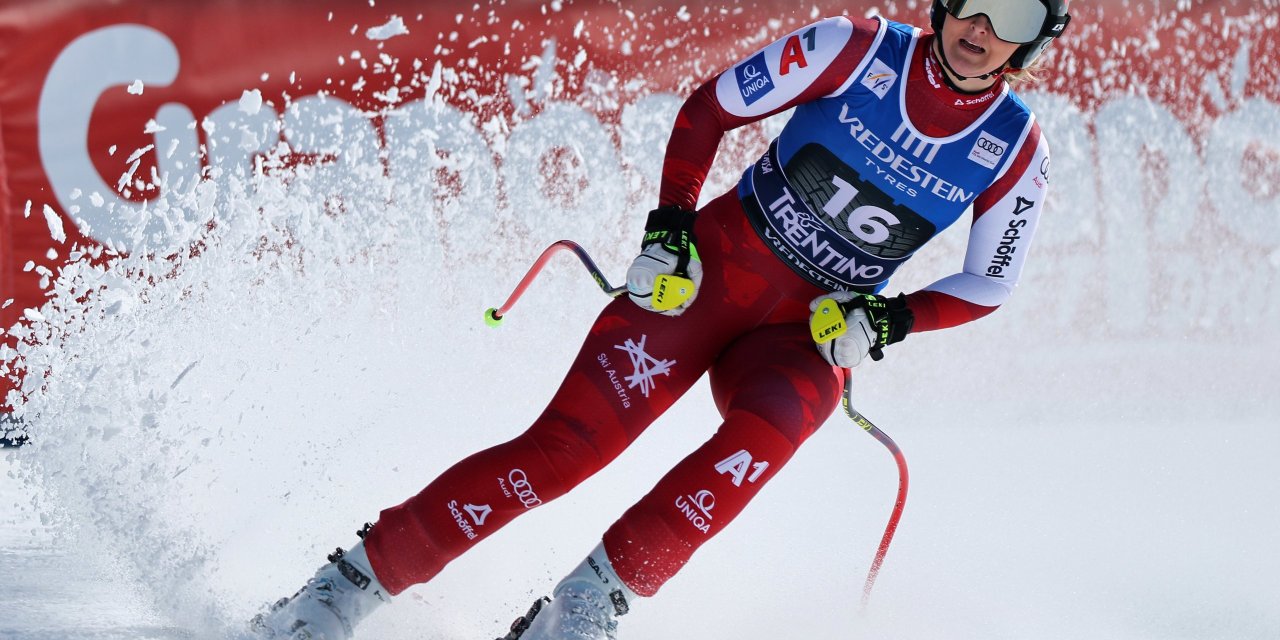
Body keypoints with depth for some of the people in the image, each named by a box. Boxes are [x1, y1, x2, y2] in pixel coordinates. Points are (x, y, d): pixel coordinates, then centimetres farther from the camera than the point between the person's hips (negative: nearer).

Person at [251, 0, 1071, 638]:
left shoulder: (1017, 153, -5)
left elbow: (990, 283, 6)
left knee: (770, 424, -35)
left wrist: (890, 319, -11)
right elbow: (710, 109, -1)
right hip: (706, 270, -1)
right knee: (566, 445, -15)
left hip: (812, 328, 1)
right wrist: (669, 225, -11)